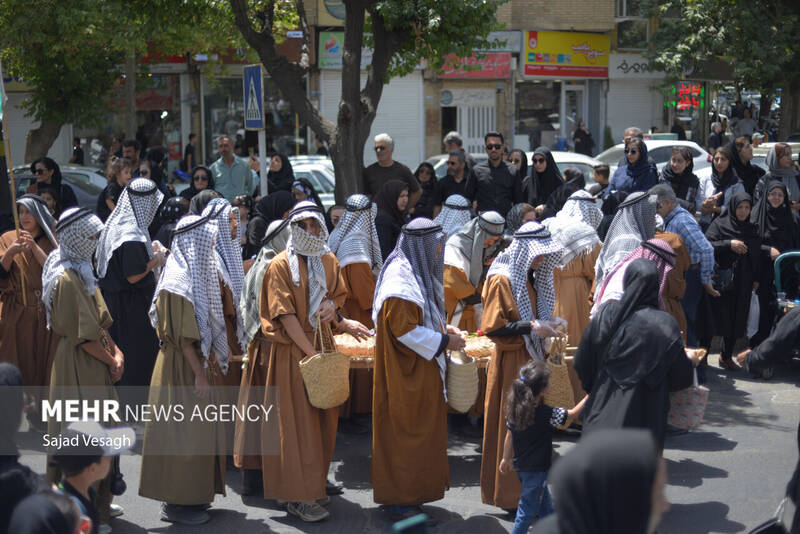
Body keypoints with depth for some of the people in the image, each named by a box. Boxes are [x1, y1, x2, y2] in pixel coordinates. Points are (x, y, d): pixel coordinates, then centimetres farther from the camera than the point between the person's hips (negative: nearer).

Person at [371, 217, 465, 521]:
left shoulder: (416, 273, 11)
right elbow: (404, 330, -24)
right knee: (405, 432, -1)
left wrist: (442, 328, 8)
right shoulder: (400, 280, -22)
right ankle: (400, 501, 8)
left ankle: (410, 492, 26)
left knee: (417, 432, 16)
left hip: (419, 371, 10)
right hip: (405, 373, -10)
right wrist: (444, 341, -17)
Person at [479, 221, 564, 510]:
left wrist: (545, 324, 6)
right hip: (510, 362, -8)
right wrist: (532, 327, -22)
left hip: (530, 357, 8)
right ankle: (508, 492, 8)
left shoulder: (530, 277, 11)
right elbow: (492, 326, -18)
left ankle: (528, 485, 22)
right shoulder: (502, 280, -15)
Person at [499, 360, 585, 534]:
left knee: (545, 505, 24)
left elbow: (509, 436, 4)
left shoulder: (516, 409, -6)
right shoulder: (546, 414, -24)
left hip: (520, 466, 7)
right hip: (536, 469, -7)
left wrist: (506, 459, 18)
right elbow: (571, 415, -12)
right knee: (528, 509, 5)